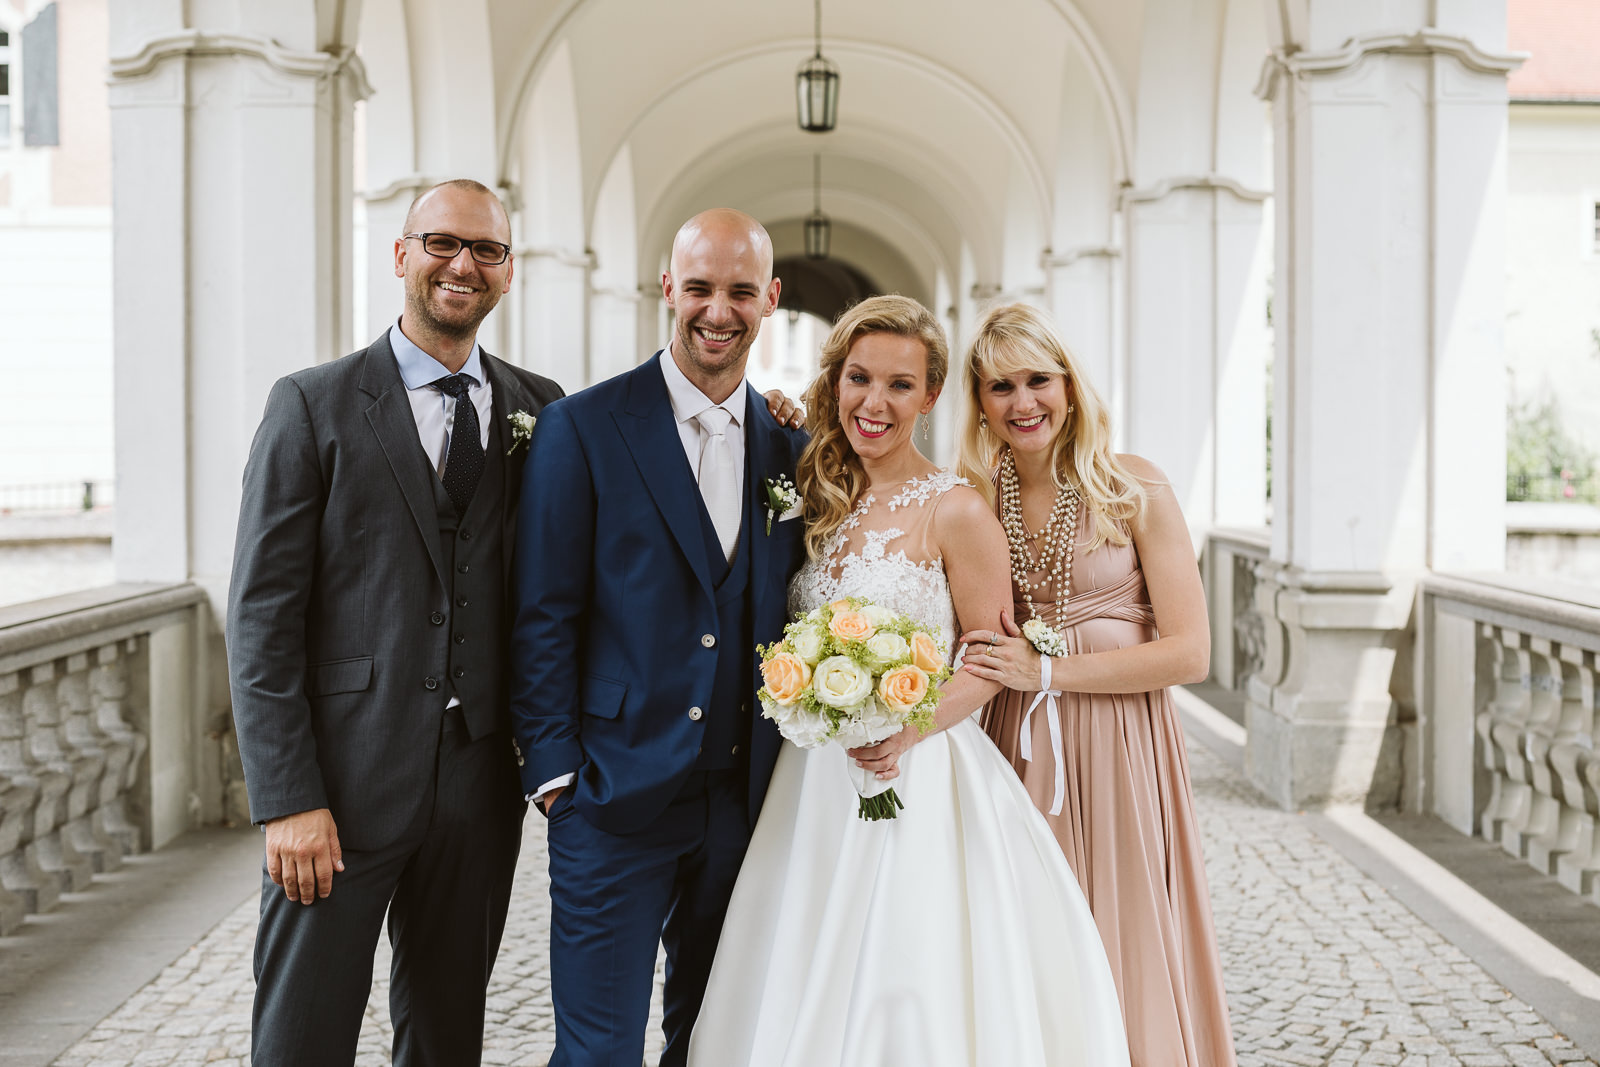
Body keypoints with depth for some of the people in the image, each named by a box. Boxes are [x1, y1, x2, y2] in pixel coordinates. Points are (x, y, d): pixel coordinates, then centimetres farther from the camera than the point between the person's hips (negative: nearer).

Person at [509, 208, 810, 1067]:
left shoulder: (790, 449, 8)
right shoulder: (582, 428, -5)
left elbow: (785, 618, 12)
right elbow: (543, 618, -6)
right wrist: (556, 776, -10)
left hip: (746, 803, 5)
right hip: (616, 800, -4)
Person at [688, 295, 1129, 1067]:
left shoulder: (955, 511, -9)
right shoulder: (819, 497, 8)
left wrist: (909, 728, -20)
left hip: (919, 782, -5)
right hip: (814, 785, 5)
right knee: (801, 1002, 10)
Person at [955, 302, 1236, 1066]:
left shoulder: (1134, 490, -5)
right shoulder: (975, 500, 5)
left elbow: (1188, 653, -10)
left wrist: (1049, 668, -13)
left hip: (1119, 750, -3)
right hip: (1013, 750, 3)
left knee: (1124, 959, 5)